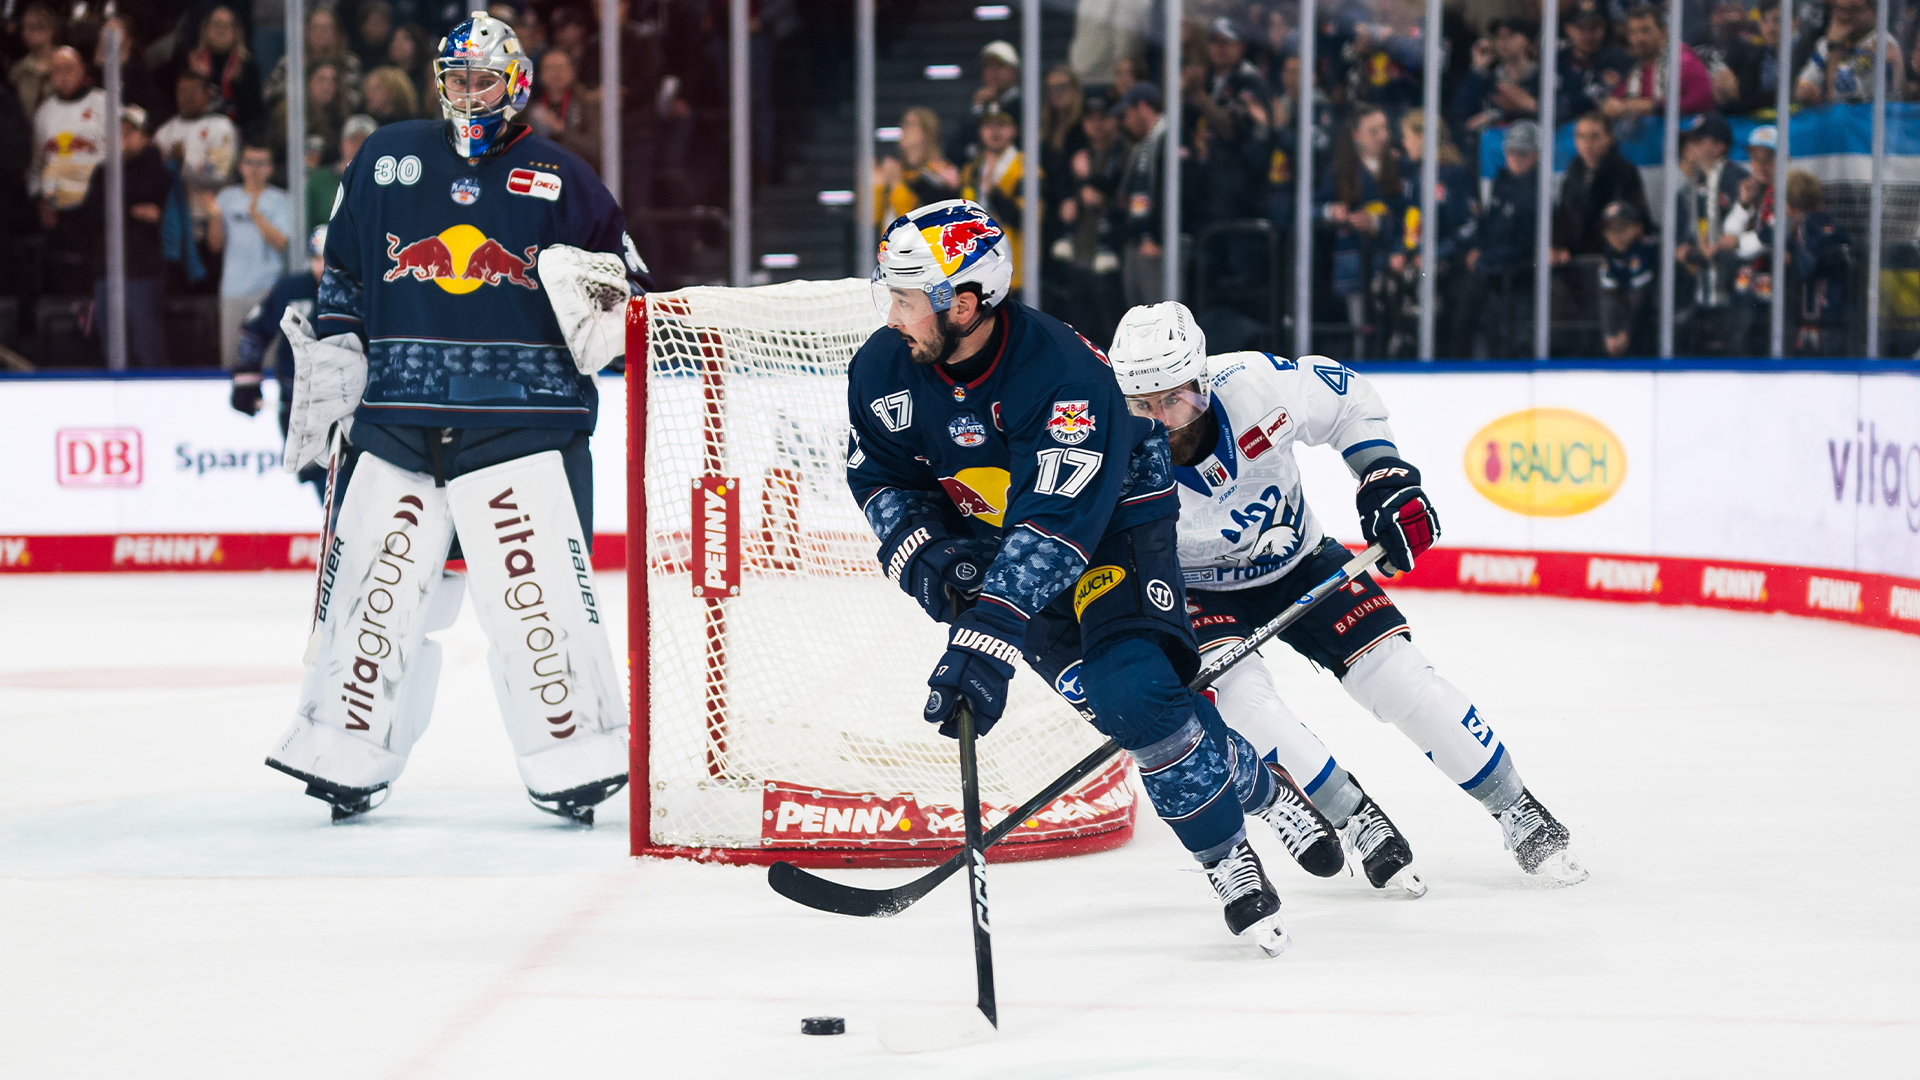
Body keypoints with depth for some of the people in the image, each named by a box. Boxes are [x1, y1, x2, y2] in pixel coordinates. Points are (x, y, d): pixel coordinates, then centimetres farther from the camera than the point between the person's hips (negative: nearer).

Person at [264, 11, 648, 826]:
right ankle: (345, 753, 17)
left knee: (536, 589, -11)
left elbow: (625, 275, 8)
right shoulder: (387, 162, 10)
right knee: (375, 581, 4)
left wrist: (601, 295, -13)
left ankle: (575, 755, -2)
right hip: (397, 417, 3)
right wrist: (331, 360, 12)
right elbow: (342, 273, 19)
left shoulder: (559, 180, 4)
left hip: (523, 420, -3)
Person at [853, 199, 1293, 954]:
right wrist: (925, 558, -19)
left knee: (1136, 688, -23)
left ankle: (1230, 858, -7)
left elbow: (1056, 527, -41)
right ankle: (1252, 786, 17)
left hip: (1115, 517, -5)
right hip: (989, 534, 5)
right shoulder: (886, 370, -16)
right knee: (1098, 695, -5)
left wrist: (984, 642, -49)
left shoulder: (1062, 374, -36)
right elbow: (879, 477, 1)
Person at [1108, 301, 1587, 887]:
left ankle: (1520, 815, 8)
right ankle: (1361, 823, -9)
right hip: (1199, 593, -1)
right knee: (1239, 696, -28)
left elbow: (1350, 397, -7)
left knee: (1399, 677, -8)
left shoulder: (1255, 385, -28)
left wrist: (1388, 480, -14)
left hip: (1299, 561, 1)